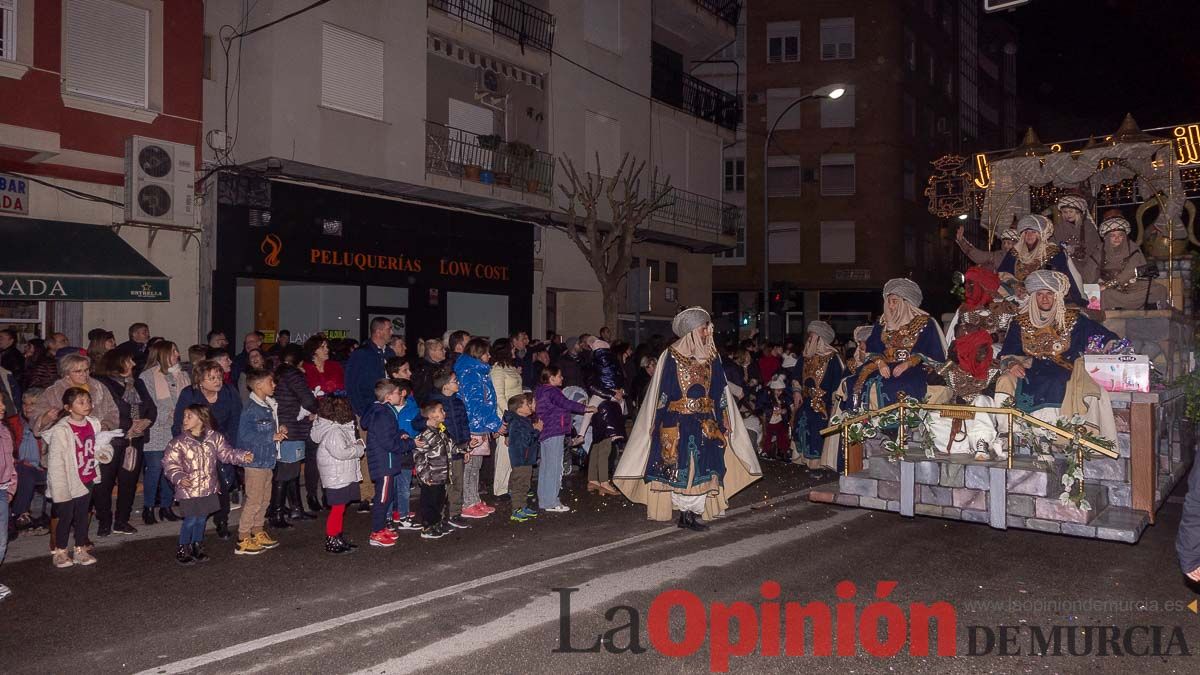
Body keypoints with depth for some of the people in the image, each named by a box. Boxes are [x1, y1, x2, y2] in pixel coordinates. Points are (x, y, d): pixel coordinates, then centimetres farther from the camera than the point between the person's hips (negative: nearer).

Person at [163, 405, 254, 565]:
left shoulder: (214, 438, -2)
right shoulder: (179, 442, -10)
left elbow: (227, 453, 1)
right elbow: (169, 463, -8)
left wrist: (243, 456, -15)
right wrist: (179, 478, -21)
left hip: (208, 487, 3)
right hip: (189, 489, -3)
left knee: (201, 518, 14)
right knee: (191, 519, -1)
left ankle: (197, 547, 31)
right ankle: (182, 550, 17)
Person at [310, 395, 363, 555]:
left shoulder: (339, 428, 10)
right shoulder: (333, 432, -21)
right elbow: (341, 452, -27)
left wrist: (357, 443, 7)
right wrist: (359, 448, -16)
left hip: (343, 476, 10)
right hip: (337, 478, -10)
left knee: (340, 508, 18)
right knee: (337, 509, -2)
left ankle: (339, 538, 28)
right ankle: (331, 541, 6)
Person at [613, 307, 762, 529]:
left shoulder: (711, 356, 8)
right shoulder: (672, 355, -5)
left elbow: (720, 391, 11)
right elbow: (662, 392, -4)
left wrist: (723, 420, 8)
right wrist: (658, 424, -6)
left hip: (705, 422, 4)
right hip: (678, 422, -4)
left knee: (702, 467, 2)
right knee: (681, 467, 1)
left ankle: (692, 514, 10)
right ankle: (686, 513, 12)